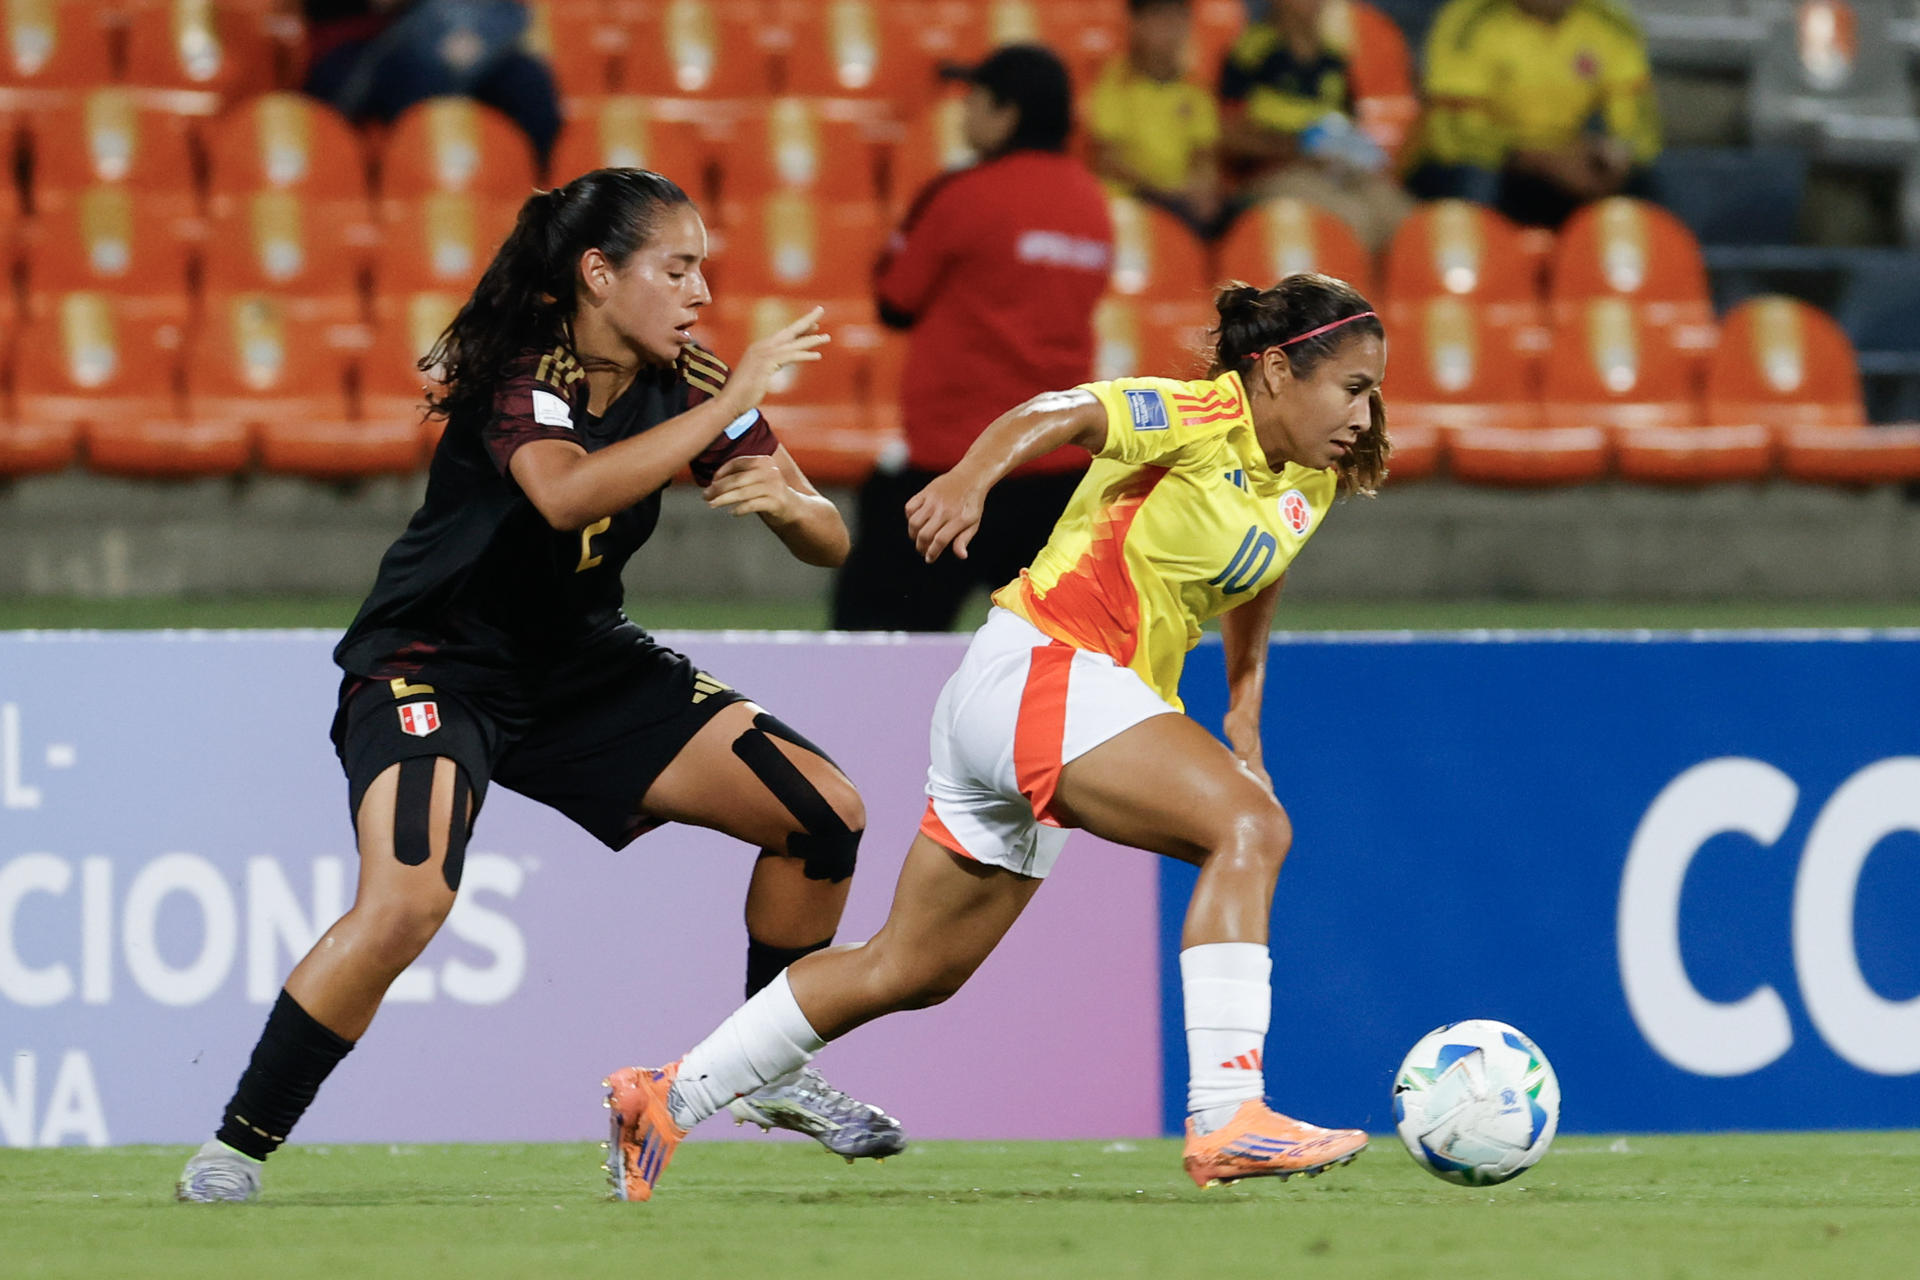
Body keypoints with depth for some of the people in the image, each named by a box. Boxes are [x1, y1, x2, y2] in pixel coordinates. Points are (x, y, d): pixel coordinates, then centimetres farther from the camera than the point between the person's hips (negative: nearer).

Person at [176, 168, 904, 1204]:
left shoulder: (684, 385, -4)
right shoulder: (518, 375, -21)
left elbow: (828, 543, -1)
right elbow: (565, 494, -44)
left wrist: (791, 504, -26)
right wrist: (731, 404, -40)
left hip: (580, 668, 7)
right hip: (434, 668, -7)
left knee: (826, 814, 1)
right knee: (405, 902, -32)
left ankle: (767, 1075, 21)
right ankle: (235, 1148, -19)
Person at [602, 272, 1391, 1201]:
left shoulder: (1306, 481, 11)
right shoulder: (1199, 419, -15)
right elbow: (1058, 416, -32)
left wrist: (1243, 714, 23)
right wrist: (974, 475, -51)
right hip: (1037, 666, -10)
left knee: (910, 971, 15)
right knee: (1249, 828, -27)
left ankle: (666, 1099, 25)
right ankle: (1224, 1119, -34)